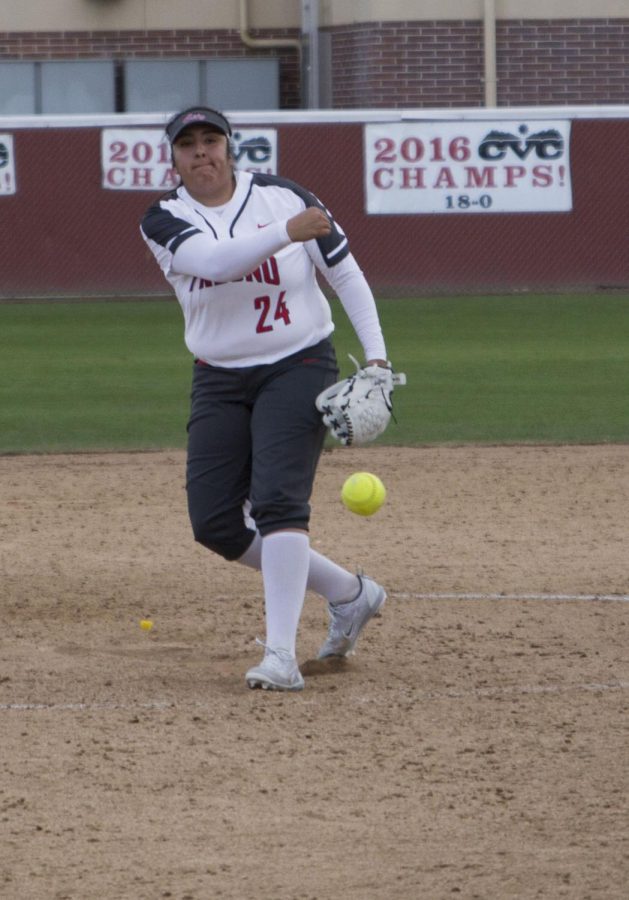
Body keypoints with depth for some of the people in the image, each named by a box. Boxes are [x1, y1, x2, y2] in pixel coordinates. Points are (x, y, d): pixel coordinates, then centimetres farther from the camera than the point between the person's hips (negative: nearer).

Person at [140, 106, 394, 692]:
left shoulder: (282, 197, -5)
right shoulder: (165, 221, -5)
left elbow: (345, 272, -1)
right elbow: (214, 260, -26)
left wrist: (376, 357, -11)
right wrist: (286, 232, -41)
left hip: (298, 367, -4)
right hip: (219, 382, 4)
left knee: (278, 500, -21)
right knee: (214, 524, 0)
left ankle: (281, 655, -24)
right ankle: (348, 593, 16)